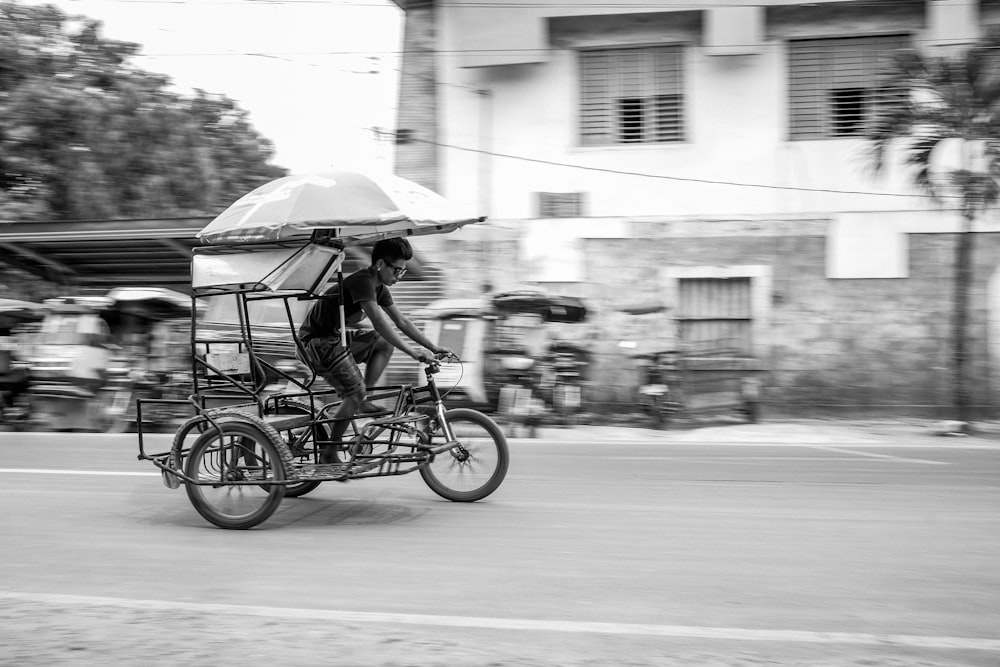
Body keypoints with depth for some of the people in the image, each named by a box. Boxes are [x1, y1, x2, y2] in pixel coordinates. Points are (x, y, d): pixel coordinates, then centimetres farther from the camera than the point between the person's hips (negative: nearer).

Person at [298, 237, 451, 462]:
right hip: (318, 341, -9)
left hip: (336, 338, 9)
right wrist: (413, 353, -34)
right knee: (355, 393, -17)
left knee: (385, 343, 1)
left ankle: (362, 401, 4)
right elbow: (379, 323, -33)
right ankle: (330, 451, -5)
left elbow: (402, 321, 11)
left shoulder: (379, 287, 7)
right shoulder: (362, 281, -22)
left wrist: (433, 347, 5)